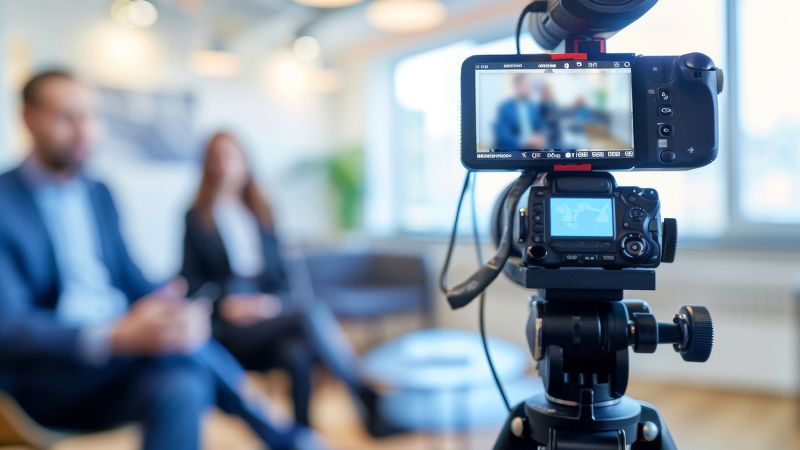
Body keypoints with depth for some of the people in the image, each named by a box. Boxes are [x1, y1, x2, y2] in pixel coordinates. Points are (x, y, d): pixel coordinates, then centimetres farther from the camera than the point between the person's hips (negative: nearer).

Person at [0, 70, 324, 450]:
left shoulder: (99, 193, 13)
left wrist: (171, 308, -12)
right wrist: (116, 338, -36)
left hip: (114, 360, 5)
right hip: (42, 376, -5)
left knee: (181, 388, -30)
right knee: (179, 347, -32)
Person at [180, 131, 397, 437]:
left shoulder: (262, 213, 18)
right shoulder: (196, 218, 9)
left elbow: (279, 273, 14)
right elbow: (190, 280, 3)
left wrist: (274, 301, -7)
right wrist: (223, 304, -16)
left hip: (268, 314, 4)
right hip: (225, 326, -3)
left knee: (298, 353, -34)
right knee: (312, 313, -31)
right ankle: (371, 404, -30)